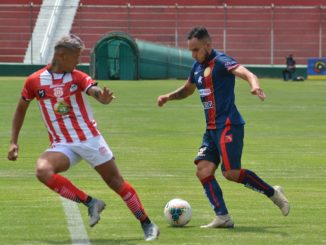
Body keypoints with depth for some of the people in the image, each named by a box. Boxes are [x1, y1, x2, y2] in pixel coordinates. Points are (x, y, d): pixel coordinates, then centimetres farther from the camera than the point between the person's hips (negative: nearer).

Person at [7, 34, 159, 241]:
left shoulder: (78, 77, -4)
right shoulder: (35, 81, -1)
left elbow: (97, 91, -22)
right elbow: (21, 109, 12)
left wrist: (104, 97, -47)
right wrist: (14, 142, 6)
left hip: (90, 139, -1)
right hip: (61, 144, 1)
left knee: (116, 182, -1)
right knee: (43, 171, -28)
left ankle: (148, 225, 13)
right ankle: (90, 203, -15)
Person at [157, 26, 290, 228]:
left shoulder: (220, 62, -11)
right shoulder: (198, 67, 15)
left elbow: (245, 73, -29)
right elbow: (187, 89, 34)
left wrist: (254, 85, -51)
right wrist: (169, 97, 14)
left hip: (228, 126, -9)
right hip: (212, 128, 9)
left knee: (231, 172, -15)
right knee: (203, 171, -4)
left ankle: (273, 193, 3)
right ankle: (223, 217, -4)